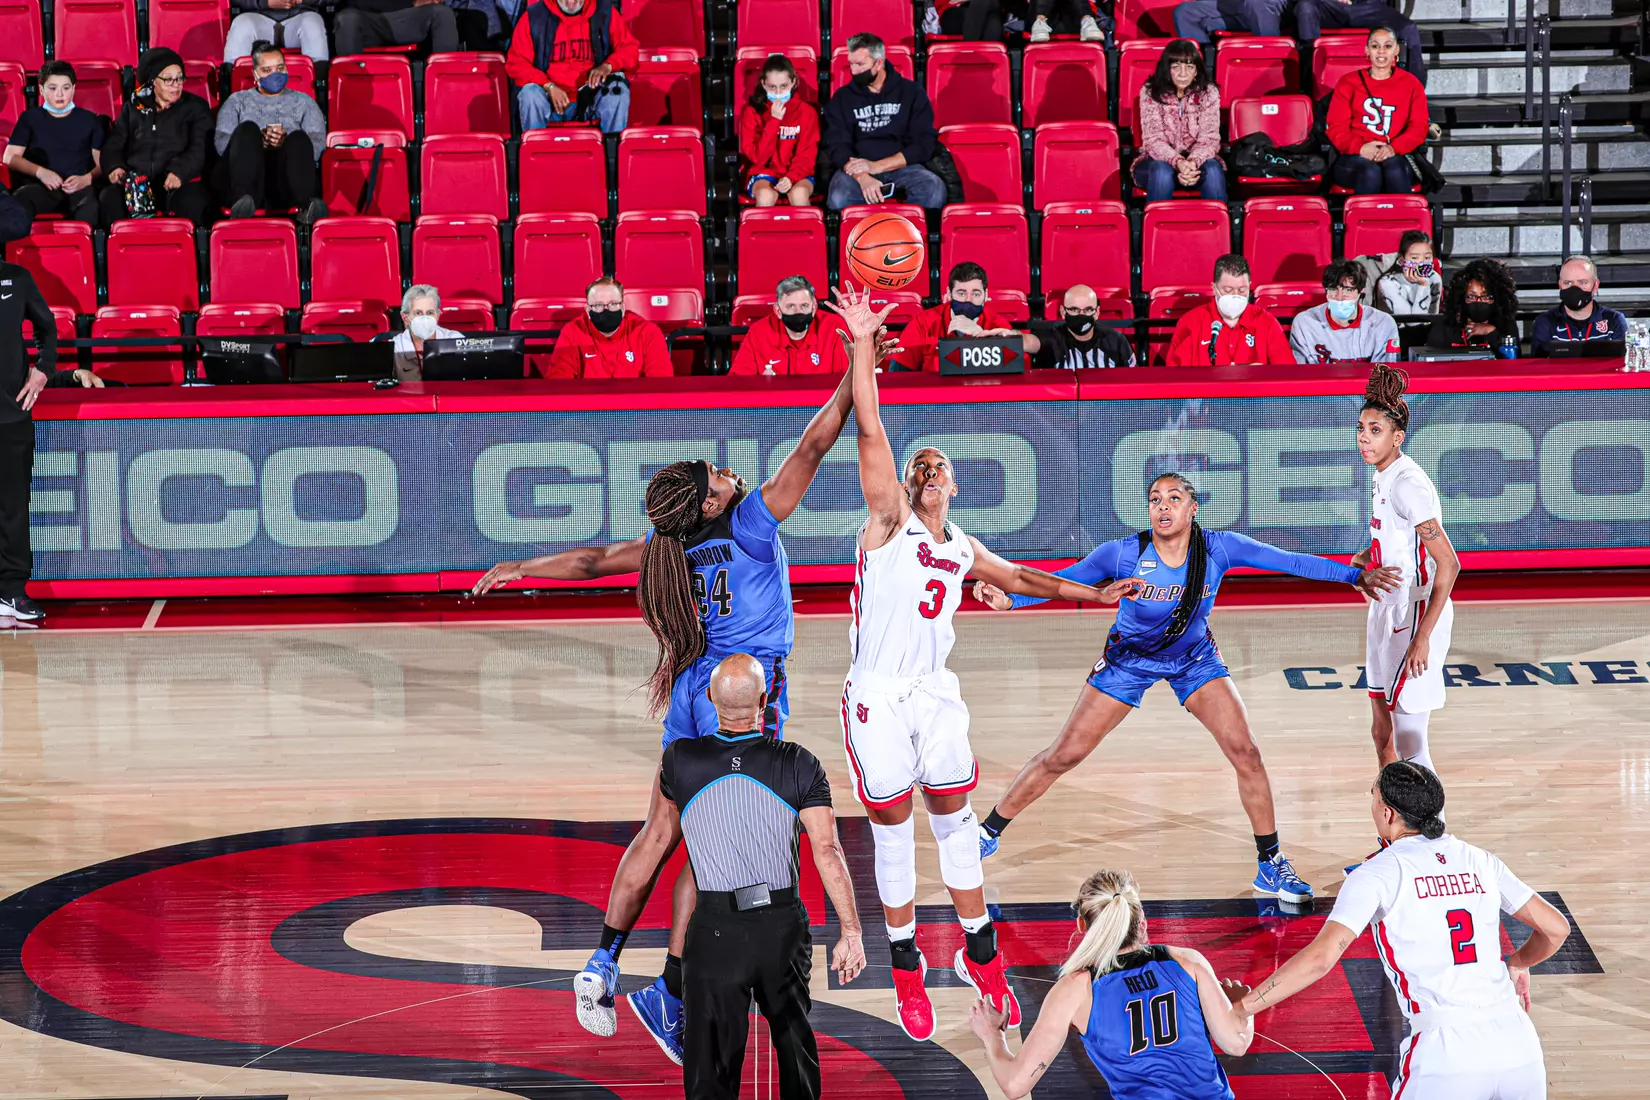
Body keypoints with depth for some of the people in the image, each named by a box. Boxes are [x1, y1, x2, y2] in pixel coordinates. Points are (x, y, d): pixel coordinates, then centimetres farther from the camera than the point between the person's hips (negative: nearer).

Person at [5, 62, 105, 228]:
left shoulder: (89, 120, 19)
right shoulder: (30, 118, 20)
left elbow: (103, 162, 10)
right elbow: (10, 157, 12)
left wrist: (87, 178, -13)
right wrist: (40, 172, -6)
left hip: (79, 188, 0)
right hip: (42, 188, 1)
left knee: (92, 208, -39)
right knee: (17, 203, -37)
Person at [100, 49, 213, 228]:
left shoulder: (195, 107, 13)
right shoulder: (134, 108, 21)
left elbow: (200, 150, 0)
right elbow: (113, 144, 17)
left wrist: (179, 172, -20)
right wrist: (114, 167, -6)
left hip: (177, 185, -2)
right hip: (136, 184, 2)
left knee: (192, 202, -37)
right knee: (109, 199, -30)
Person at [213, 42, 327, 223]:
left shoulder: (303, 102, 25)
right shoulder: (238, 101, 25)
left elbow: (318, 144, 7)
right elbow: (222, 143, 7)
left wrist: (287, 143, -14)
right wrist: (257, 141, -12)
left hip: (285, 183, 0)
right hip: (248, 180, 0)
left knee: (299, 137, -29)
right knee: (248, 128, -28)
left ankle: (305, 204, -54)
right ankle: (243, 200, -50)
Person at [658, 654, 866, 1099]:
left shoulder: (680, 760, -5)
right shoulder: (799, 765, -6)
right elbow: (828, 850, -9)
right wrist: (851, 932, -5)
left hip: (715, 928, -1)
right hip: (784, 923, 1)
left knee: (711, 1062, 4)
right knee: (793, 1038, 22)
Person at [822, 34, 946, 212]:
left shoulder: (912, 92, 5)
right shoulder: (842, 98, 8)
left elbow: (924, 144, -2)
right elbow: (837, 146, -2)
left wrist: (876, 166, -14)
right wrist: (862, 177, -23)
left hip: (902, 167, 0)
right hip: (858, 169, 0)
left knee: (934, 190, -33)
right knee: (838, 200, -36)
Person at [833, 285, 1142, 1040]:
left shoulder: (963, 550, 14)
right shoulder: (890, 519, -1)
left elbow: (1021, 578, 32)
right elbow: (869, 430, -10)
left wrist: (1093, 593, 32)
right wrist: (863, 343, -16)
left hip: (936, 695, 4)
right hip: (877, 698, -4)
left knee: (955, 821, 9)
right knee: (893, 834, 4)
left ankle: (980, 956, 23)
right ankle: (907, 970, 15)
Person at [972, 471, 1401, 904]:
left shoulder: (1218, 548, -23)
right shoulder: (1124, 553, -27)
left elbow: (1290, 561, -18)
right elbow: (1063, 580, -21)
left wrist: (1355, 575, -19)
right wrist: (1009, 599, -37)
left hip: (1195, 659, 1)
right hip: (1129, 658, -1)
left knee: (1245, 752, -9)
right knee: (1064, 755, -1)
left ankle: (1271, 866, 6)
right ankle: (988, 832, 16)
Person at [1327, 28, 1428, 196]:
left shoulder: (1411, 84, 17)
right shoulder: (1348, 83, 15)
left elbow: (1419, 127, 6)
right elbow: (1336, 128, 6)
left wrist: (1394, 148, -15)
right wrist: (1360, 147, -17)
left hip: (1395, 157, 0)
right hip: (1353, 158, 0)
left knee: (1394, 168, -38)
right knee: (1370, 172, -38)